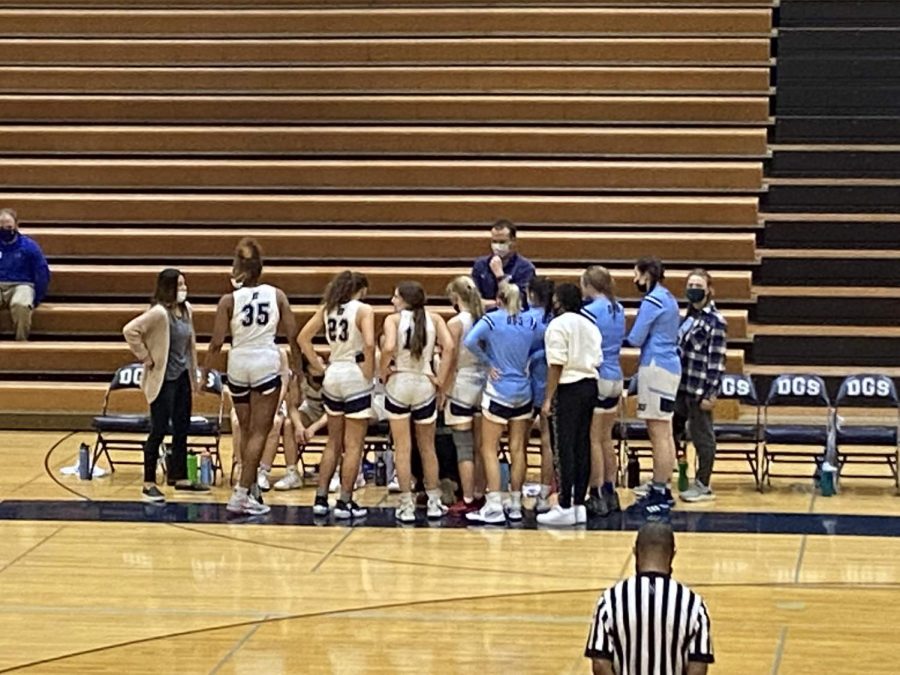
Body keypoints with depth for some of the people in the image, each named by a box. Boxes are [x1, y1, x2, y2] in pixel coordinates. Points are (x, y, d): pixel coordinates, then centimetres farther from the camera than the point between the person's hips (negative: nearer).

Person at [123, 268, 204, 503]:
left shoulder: (186, 310, 5)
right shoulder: (159, 313, -19)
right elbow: (130, 330, -26)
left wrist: (194, 376, 16)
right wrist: (145, 358, -18)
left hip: (182, 377, 8)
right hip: (163, 379, -8)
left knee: (182, 430, 13)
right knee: (159, 431, -4)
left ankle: (180, 478, 24)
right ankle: (149, 484, 2)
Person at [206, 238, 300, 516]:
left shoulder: (229, 300, -4)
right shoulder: (276, 295, -1)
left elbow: (217, 342, -6)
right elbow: (292, 335, 0)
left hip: (238, 364, 1)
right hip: (267, 363, -1)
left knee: (247, 432, 16)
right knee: (259, 432, 0)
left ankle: (250, 490, 20)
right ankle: (241, 493, -8)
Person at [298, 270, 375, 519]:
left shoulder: (327, 308, 8)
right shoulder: (363, 310, -8)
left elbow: (303, 337, 6)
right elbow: (369, 343, -22)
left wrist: (319, 366, 8)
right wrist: (370, 373, -10)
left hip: (332, 377, 5)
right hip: (355, 378, -5)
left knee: (333, 442, 17)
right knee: (353, 445, 2)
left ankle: (320, 499, 16)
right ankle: (344, 503, 3)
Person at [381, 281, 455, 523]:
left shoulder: (393, 319, -6)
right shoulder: (434, 319, 2)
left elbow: (388, 348, -22)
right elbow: (449, 347, -11)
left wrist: (383, 373, -6)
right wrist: (441, 380, -3)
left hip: (398, 385, -2)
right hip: (424, 386, 2)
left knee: (402, 448, 5)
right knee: (427, 448, 17)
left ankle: (407, 505, 6)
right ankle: (434, 502, 23)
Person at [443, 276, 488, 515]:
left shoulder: (456, 323, -11)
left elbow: (451, 362, -11)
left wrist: (442, 390, -3)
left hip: (462, 385, -6)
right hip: (483, 384, 6)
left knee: (464, 448, -2)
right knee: (479, 446, 12)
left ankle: (468, 500, -1)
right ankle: (479, 495, 17)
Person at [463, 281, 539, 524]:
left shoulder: (492, 320, -10)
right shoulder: (530, 322, 2)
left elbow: (470, 341, -23)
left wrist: (488, 362, -11)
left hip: (498, 392, -4)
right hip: (523, 392, 4)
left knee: (489, 450, 1)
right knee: (517, 449, 10)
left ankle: (494, 508, -4)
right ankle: (515, 505, 15)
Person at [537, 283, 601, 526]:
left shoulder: (558, 325, -9)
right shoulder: (590, 324, 14)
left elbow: (556, 364, -13)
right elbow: (598, 359, 11)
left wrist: (548, 399, -12)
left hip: (568, 387, -7)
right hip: (590, 383, 7)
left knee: (564, 447, -4)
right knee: (582, 446, 10)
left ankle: (565, 507, -5)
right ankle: (579, 504, 12)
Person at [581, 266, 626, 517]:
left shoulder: (590, 311, -15)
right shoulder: (618, 310, 8)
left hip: (595, 378, -8)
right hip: (615, 378, 8)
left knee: (593, 440, -2)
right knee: (606, 438, 15)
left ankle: (597, 497, -1)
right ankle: (610, 493, 19)